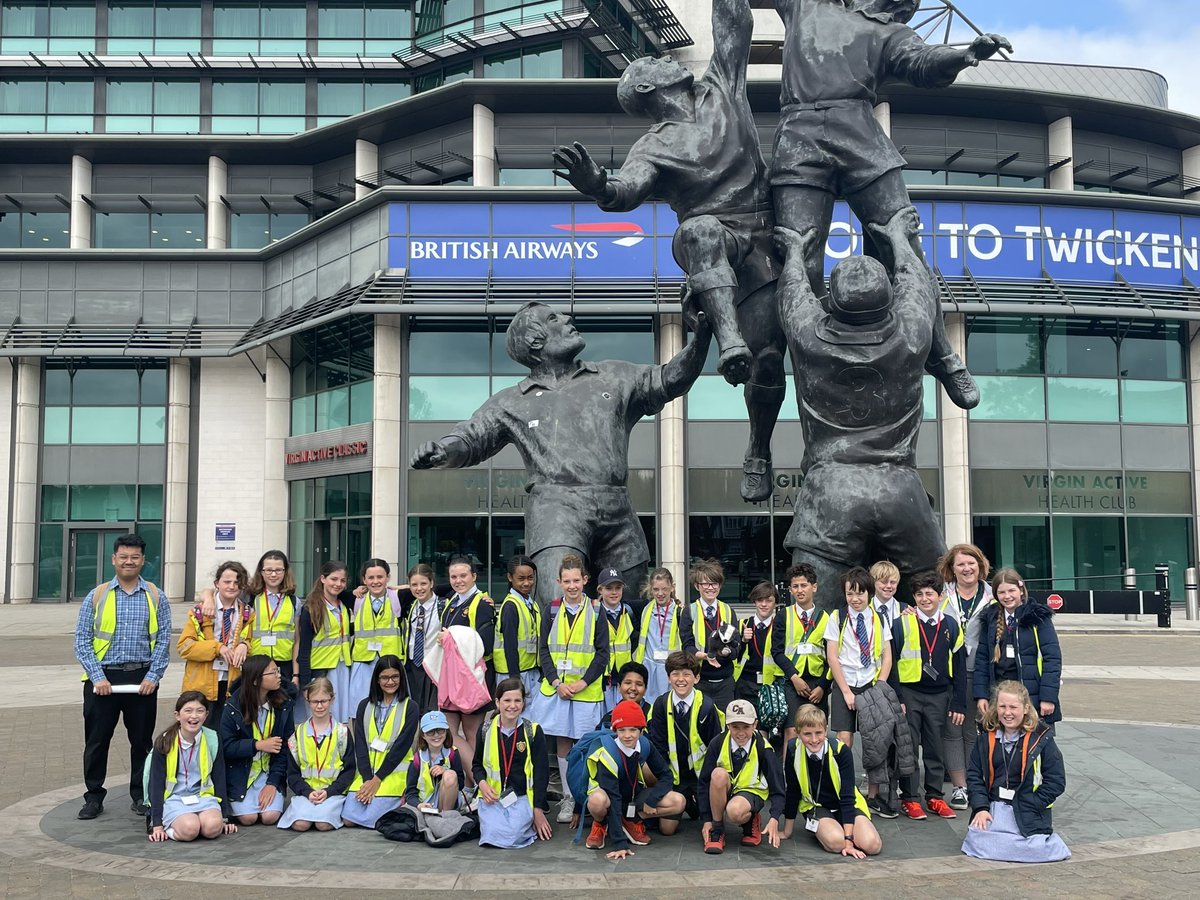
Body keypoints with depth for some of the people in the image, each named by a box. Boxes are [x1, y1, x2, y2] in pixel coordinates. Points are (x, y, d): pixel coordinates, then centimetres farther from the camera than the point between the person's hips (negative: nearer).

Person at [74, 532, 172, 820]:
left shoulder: (155, 597, 4)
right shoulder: (97, 596, 2)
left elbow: (164, 640, 2)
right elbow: (82, 640, -1)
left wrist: (153, 676, -8)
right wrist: (98, 677, -10)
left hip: (142, 679, 0)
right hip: (102, 679, 0)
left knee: (142, 739, 7)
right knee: (97, 739, 5)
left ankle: (141, 796, 20)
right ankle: (94, 796, 18)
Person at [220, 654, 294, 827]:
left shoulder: (283, 704, -6)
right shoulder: (233, 707, -12)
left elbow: (286, 746, -6)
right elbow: (225, 747, -12)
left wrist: (273, 783, -11)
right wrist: (258, 745, -22)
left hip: (269, 772, 2)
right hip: (240, 773, -2)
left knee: (270, 816, -16)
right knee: (248, 817, -14)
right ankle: (233, 802, 17)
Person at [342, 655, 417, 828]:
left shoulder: (409, 708, -2)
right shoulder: (365, 706, 9)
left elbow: (401, 746, -8)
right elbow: (360, 745, 3)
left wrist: (377, 779, -13)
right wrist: (367, 779, -10)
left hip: (393, 774, -3)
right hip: (366, 773, 4)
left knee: (369, 819, -18)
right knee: (348, 819, -13)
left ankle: (399, 801, 10)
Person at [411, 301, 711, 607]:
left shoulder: (614, 377, 23)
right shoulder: (511, 403, 17)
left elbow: (670, 379, 25)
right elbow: (469, 439, 8)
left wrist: (701, 335, 11)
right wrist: (440, 451, -15)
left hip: (619, 513, 4)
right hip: (557, 505, -3)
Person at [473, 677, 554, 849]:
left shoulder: (533, 731, -1)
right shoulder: (486, 730, 3)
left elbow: (541, 772, 0)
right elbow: (478, 764, 16)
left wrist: (538, 811, -4)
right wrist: (482, 783, -8)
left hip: (522, 797, -1)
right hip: (492, 796, 1)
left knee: (511, 836, -25)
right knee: (493, 833, -26)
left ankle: (529, 822, 7)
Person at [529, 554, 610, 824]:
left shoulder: (595, 612, -1)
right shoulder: (552, 611, 6)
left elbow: (602, 653, -3)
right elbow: (544, 650, 5)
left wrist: (582, 683, -12)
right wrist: (556, 682, -8)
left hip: (587, 689, -2)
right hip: (556, 687, 2)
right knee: (563, 742, 7)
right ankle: (568, 799, 16)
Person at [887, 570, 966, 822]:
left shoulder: (951, 626, 4)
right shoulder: (902, 624, -4)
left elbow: (959, 668, 7)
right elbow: (891, 664, -3)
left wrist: (958, 704, 4)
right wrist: (896, 699, -9)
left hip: (939, 695, 2)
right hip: (909, 694, -2)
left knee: (936, 748, 9)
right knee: (909, 748, 3)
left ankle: (935, 797, 19)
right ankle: (909, 799, 11)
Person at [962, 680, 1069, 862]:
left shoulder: (1041, 737, -4)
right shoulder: (987, 736, 6)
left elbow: (1056, 781, -3)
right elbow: (974, 774, 8)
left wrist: (1028, 807, -10)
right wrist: (981, 807, -7)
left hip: (1028, 813, -2)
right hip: (991, 808, 2)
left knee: (1036, 849, -24)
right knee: (976, 841, -21)